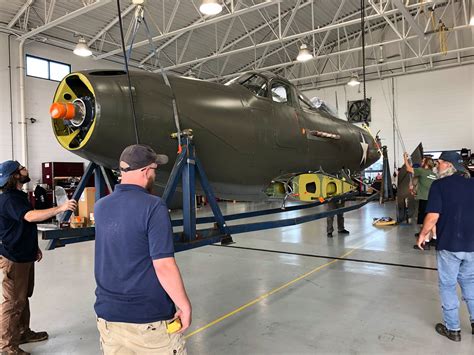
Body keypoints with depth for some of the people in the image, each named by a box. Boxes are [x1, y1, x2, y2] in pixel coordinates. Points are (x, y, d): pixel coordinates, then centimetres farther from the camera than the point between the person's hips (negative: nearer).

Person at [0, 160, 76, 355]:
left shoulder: (19, 196, 14)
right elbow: (30, 216, -37)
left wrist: (34, 247, 21)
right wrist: (60, 208, -44)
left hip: (24, 255, 10)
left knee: (24, 297, 19)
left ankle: (23, 332, 32)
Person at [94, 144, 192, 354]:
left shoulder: (100, 207, 0)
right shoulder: (153, 207, -18)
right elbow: (164, 266, -21)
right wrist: (185, 306, -10)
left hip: (108, 316, 6)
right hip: (149, 320, -5)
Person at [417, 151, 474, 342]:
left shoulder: (439, 185, -13)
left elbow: (433, 216, -19)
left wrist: (423, 234, -4)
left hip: (449, 244, -5)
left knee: (448, 285, 9)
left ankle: (453, 329, 18)